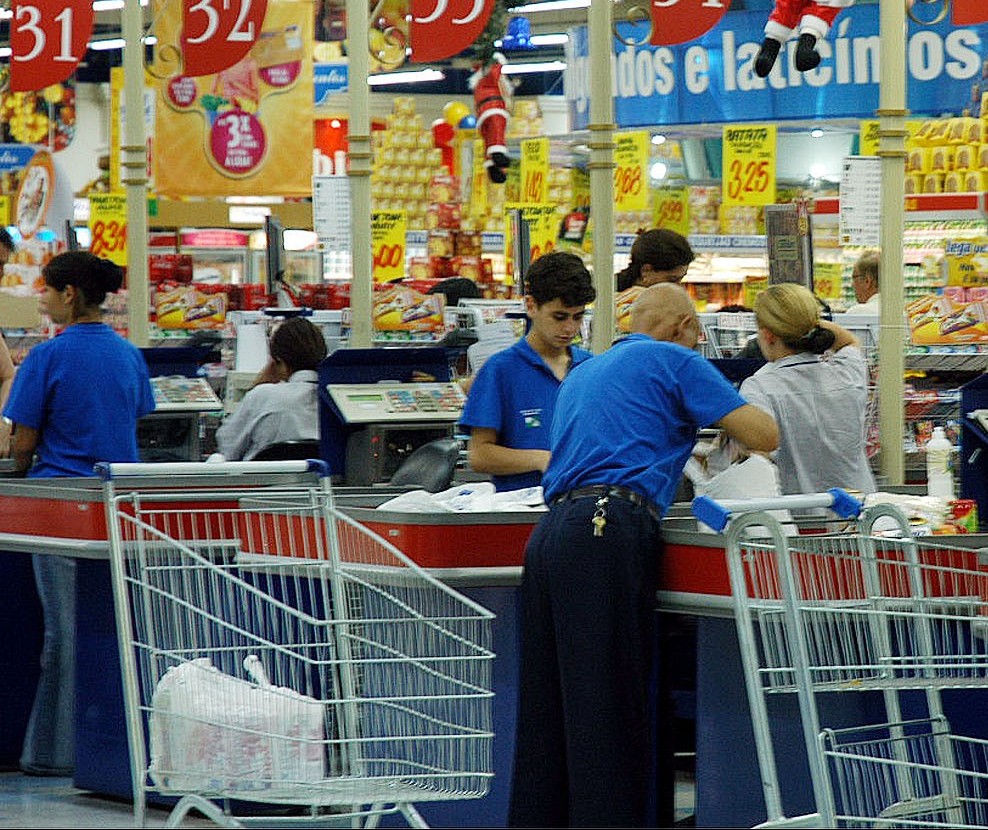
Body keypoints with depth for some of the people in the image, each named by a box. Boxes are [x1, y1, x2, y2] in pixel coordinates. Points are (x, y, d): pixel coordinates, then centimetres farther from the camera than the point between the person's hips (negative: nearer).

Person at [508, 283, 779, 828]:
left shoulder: (582, 374, 30)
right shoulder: (673, 361, 7)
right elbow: (765, 436, 3)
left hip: (550, 534, 8)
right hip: (609, 533, -7)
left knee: (548, 711, 7)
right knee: (610, 715, -9)